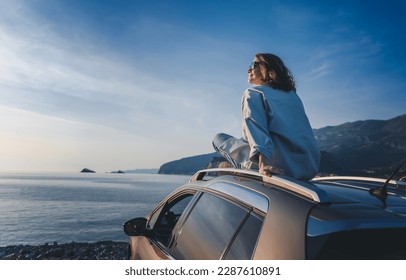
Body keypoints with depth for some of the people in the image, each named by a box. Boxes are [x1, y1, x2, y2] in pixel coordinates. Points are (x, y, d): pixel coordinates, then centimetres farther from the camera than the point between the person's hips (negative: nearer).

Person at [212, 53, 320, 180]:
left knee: (219, 138, 9)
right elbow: (304, 129, 21)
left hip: (278, 166, -7)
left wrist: (263, 163, -30)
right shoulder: (293, 94, 22)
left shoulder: (252, 93, 2)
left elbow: (255, 126, -16)